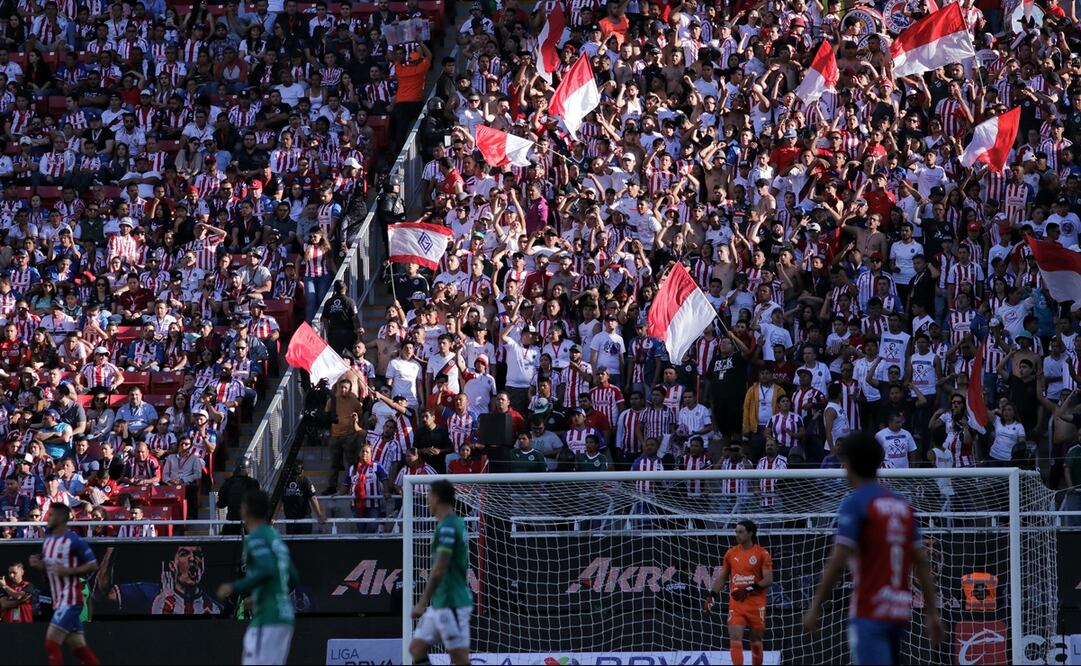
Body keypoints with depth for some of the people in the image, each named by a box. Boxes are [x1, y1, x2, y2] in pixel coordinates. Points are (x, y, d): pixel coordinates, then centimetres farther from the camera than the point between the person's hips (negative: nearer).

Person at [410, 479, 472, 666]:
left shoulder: (447, 527, -17)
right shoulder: (457, 523, 13)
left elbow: (439, 569, -22)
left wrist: (422, 603, -19)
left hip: (451, 605, -10)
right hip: (439, 604, 10)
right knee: (417, 648, 10)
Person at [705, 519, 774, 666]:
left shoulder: (762, 554, -4)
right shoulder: (731, 553, 8)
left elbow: (768, 580, -9)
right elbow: (722, 578, 15)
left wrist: (749, 589, -21)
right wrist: (712, 595, 4)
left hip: (756, 604, -2)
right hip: (736, 604, 2)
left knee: (756, 642, 9)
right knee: (735, 639, -13)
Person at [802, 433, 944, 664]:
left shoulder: (854, 503, -7)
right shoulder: (902, 504, 13)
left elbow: (838, 562, -14)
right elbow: (922, 563, 10)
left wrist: (815, 608, -10)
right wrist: (932, 613, 12)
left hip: (870, 614, -7)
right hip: (901, 612, 7)